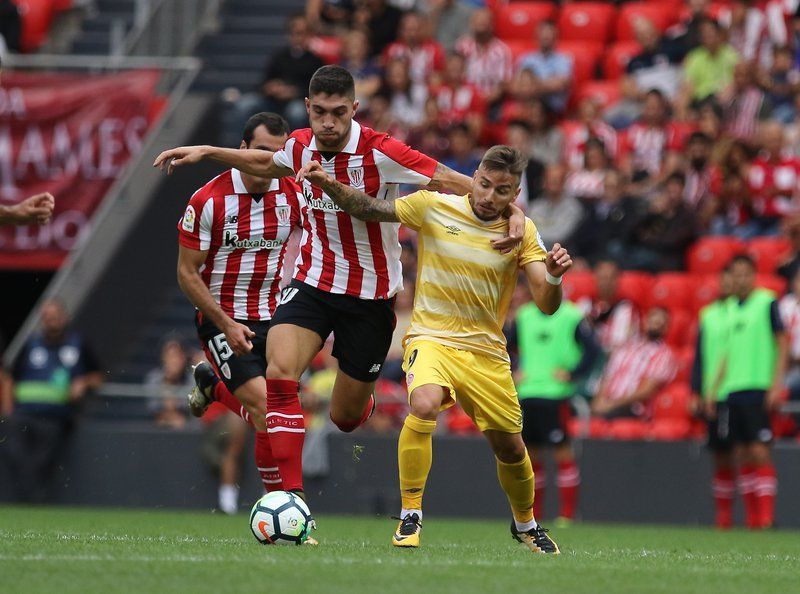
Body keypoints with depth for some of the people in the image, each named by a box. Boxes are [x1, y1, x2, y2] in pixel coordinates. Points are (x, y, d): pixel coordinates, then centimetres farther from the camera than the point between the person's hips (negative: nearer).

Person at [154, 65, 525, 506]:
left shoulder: (381, 153, -20)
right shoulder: (301, 146, -4)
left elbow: (461, 185, -21)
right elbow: (267, 164, 23)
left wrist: (512, 213, -36)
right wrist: (206, 152, 17)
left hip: (371, 296, -3)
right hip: (312, 283, 3)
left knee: (345, 416, 8)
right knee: (280, 372, -25)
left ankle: (362, 401, 49)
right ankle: (292, 494, -23)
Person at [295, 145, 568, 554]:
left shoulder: (521, 231, -2)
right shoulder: (434, 207, -6)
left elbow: (547, 305, -7)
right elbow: (367, 209, 2)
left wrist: (554, 277, -29)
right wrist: (327, 183, -14)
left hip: (487, 351, 3)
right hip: (431, 338, -2)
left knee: (509, 447, 10)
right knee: (425, 405, -34)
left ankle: (525, 525, 41)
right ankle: (410, 515, -21)